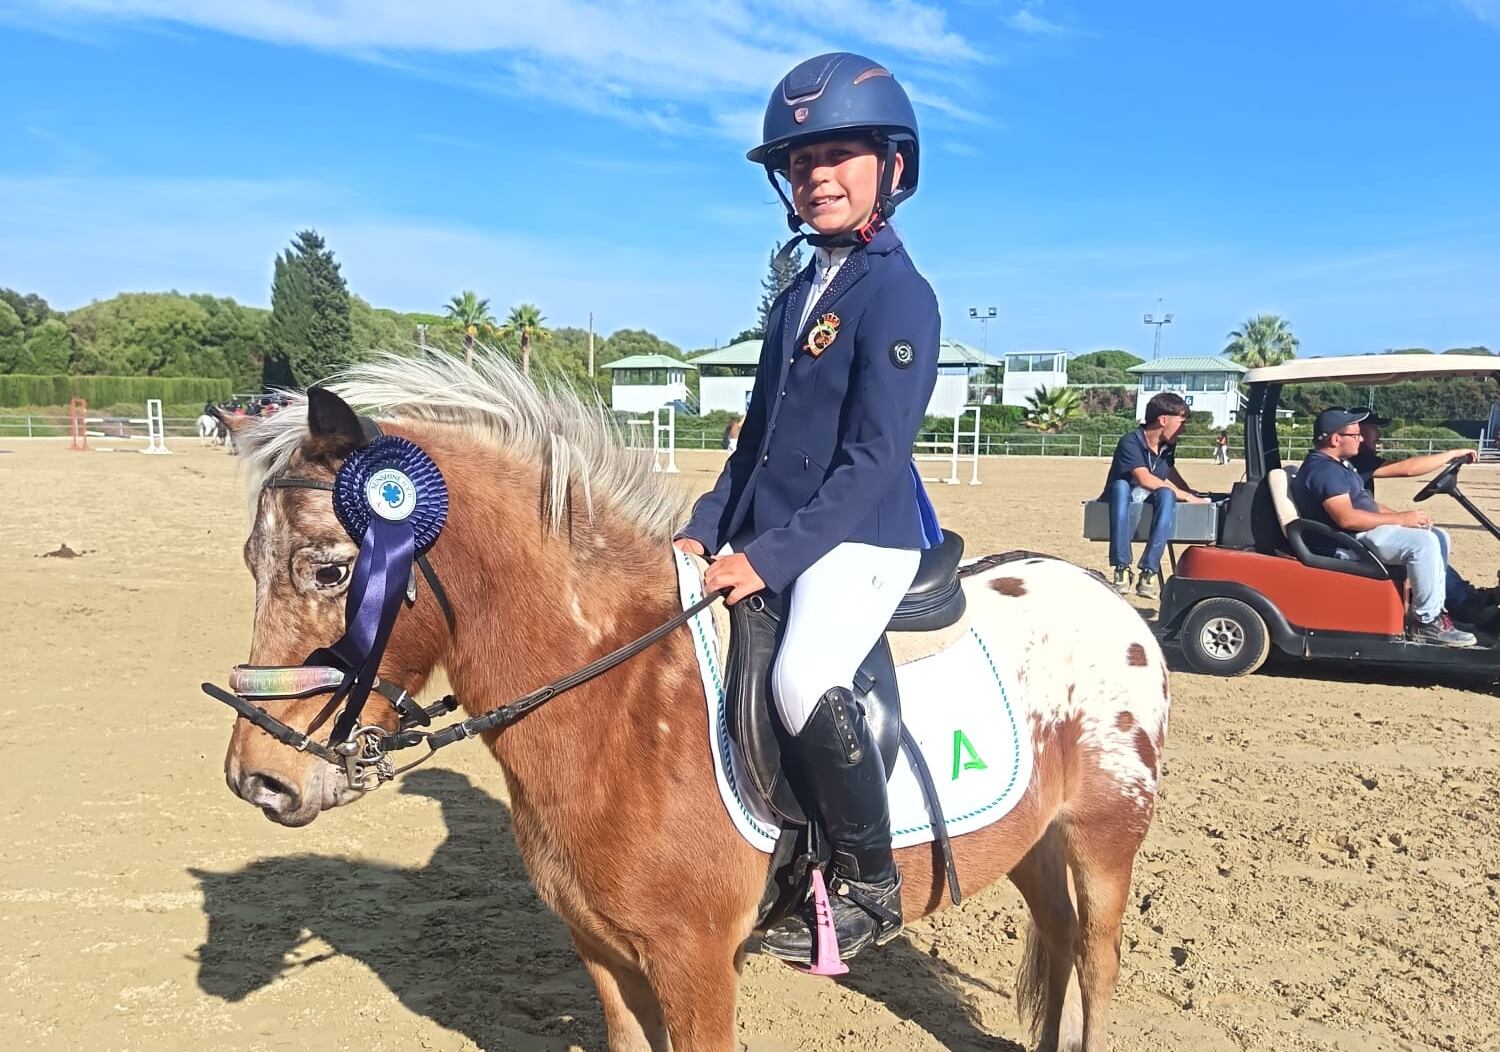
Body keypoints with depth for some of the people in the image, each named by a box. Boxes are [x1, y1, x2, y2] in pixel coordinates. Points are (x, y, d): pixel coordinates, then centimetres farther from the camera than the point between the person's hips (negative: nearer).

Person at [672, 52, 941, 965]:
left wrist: (771, 554, -23)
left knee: (803, 679, -33)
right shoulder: (801, 295, 15)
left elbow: (872, 459, -19)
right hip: (770, 537, 9)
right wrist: (706, 529, 6)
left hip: (864, 536, -9)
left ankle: (870, 885, -9)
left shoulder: (898, 294, -11)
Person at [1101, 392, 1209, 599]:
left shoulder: (1167, 445, 8)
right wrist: (1186, 497, -22)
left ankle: (1150, 571, -37)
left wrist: (1194, 494, 20)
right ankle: (1122, 567, -41)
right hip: (1124, 504, -5)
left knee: (1166, 494, -30)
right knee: (1121, 486, -38)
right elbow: (1145, 480, -27)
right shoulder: (1130, 443, -15)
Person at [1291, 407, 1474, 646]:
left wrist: (1405, 517, 5)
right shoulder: (1323, 469, -18)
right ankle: (1426, 622, -18)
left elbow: (1365, 503, 21)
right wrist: (1400, 519, -20)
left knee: (1437, 537, 9)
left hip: (1364, 529, 11)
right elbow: (1347, 518, -28)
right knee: (1423, 542, -25)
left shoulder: (1337, 464, 18)